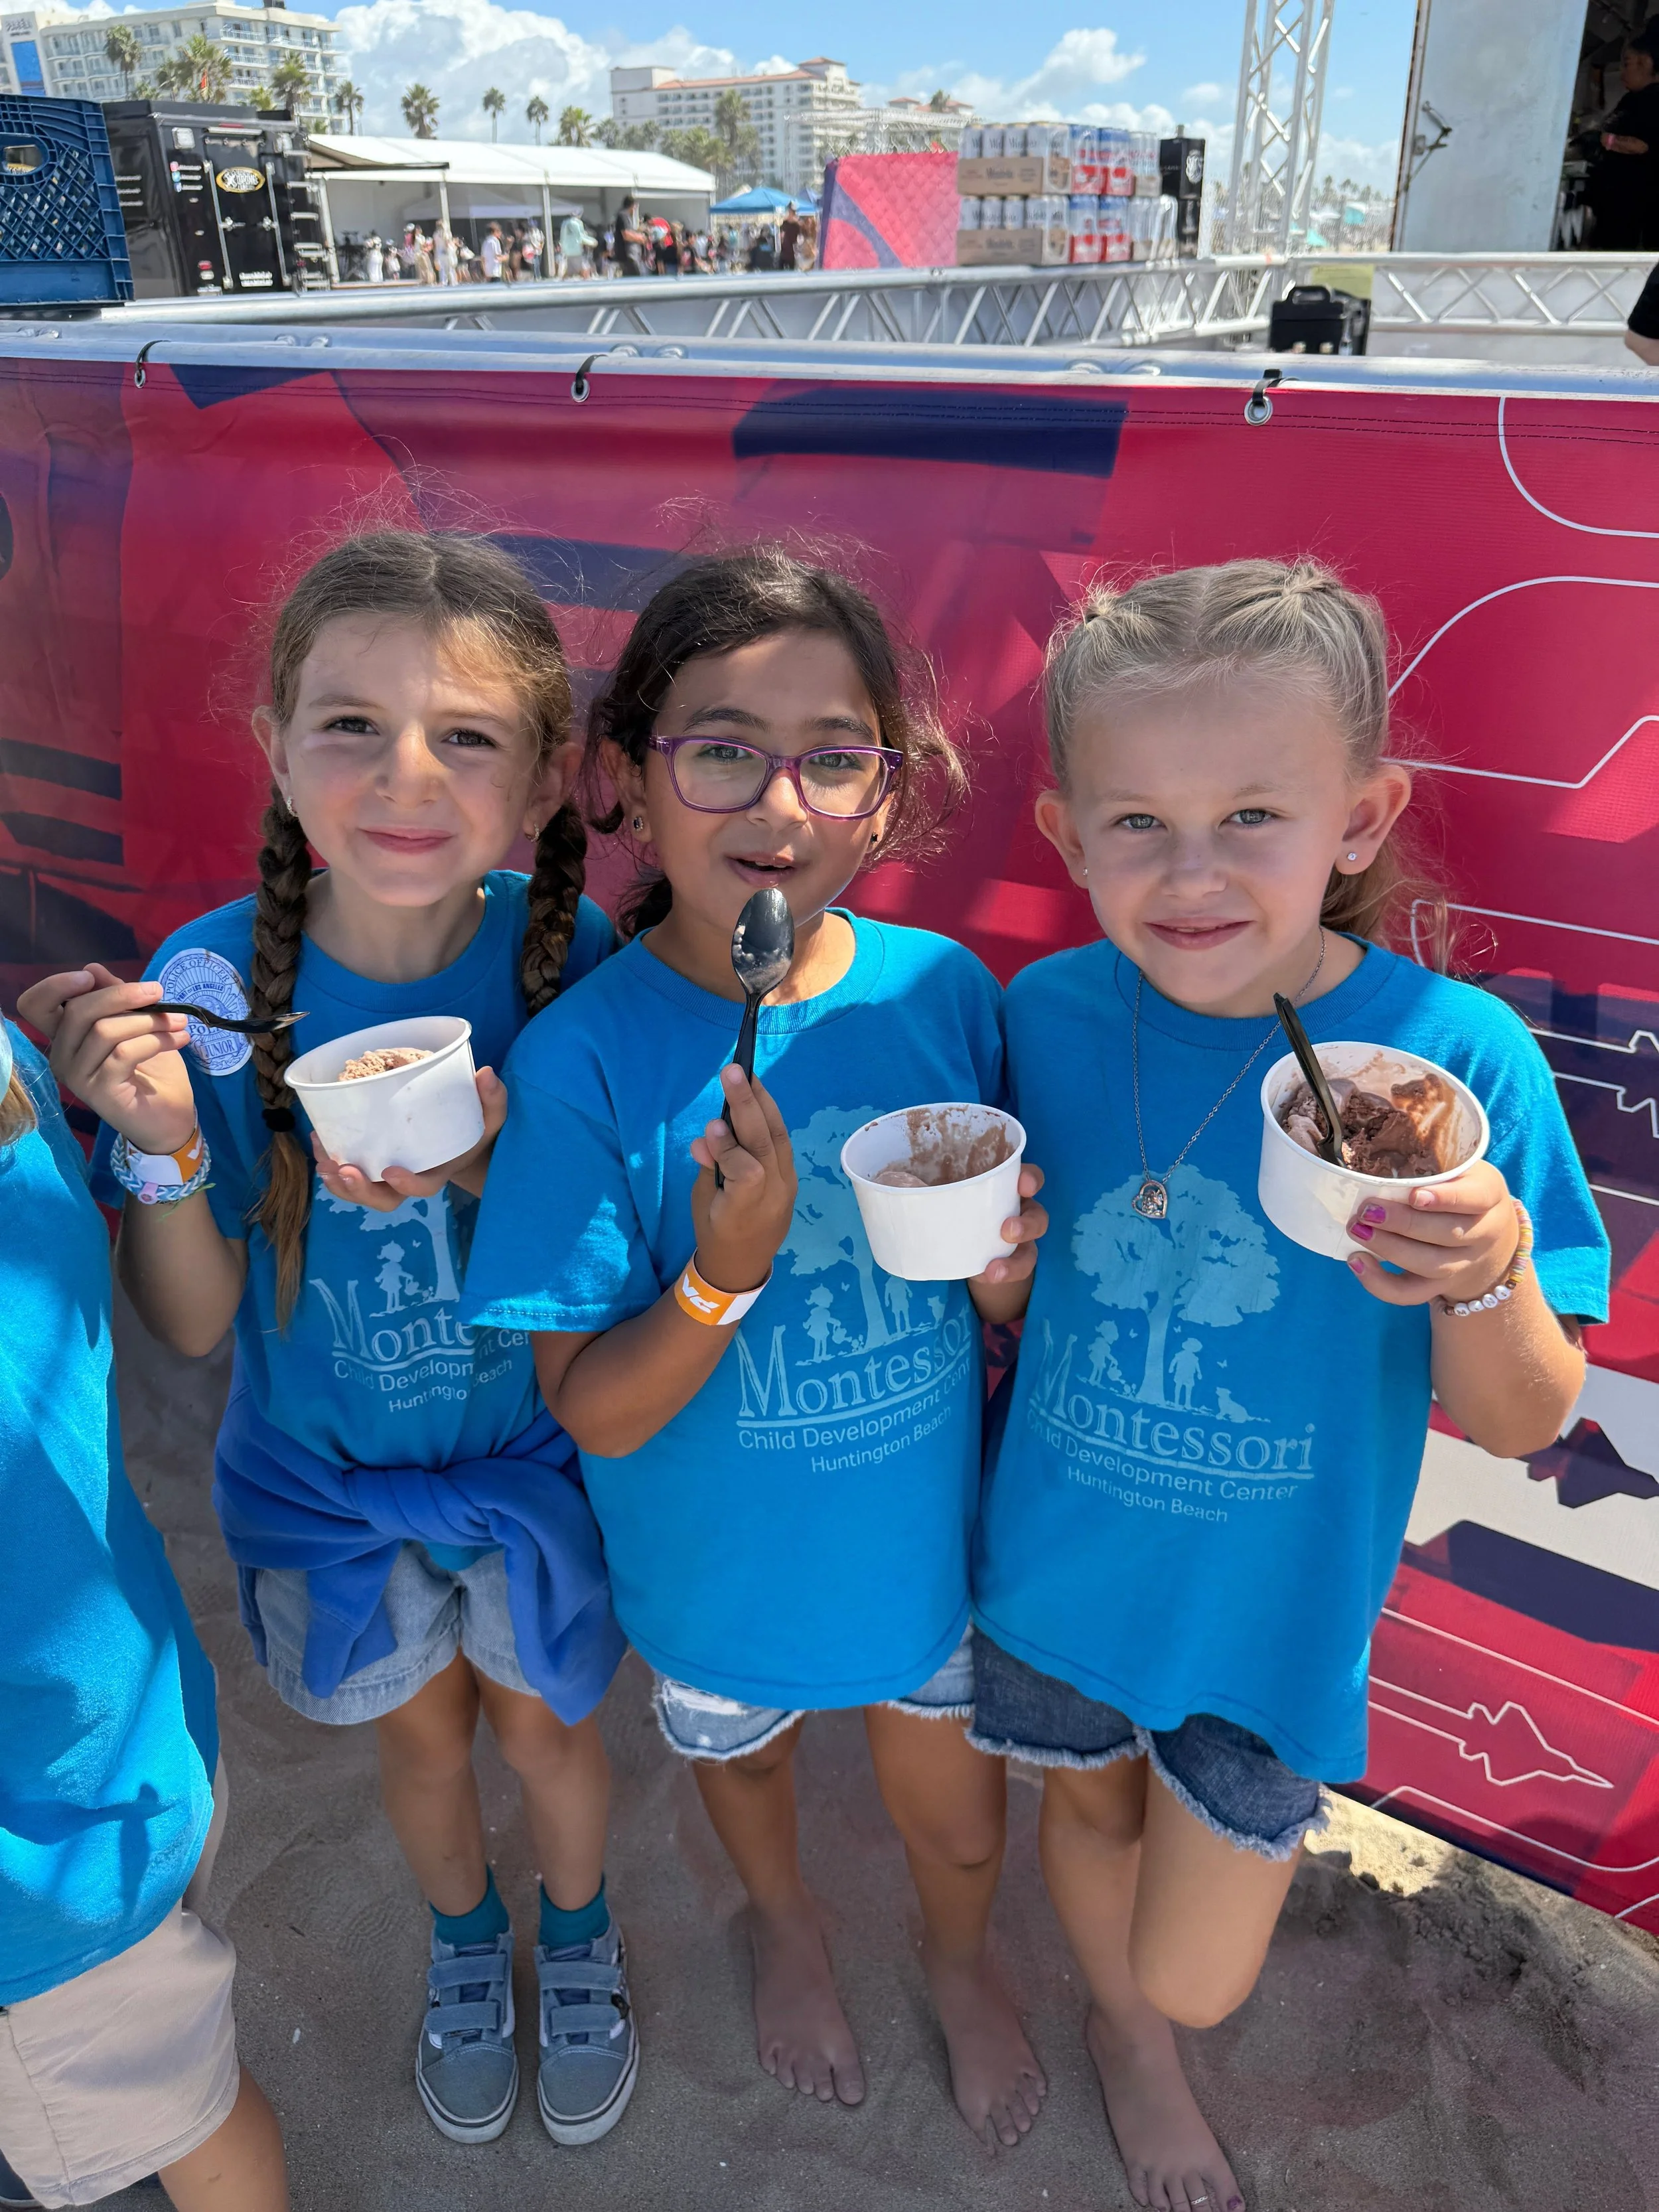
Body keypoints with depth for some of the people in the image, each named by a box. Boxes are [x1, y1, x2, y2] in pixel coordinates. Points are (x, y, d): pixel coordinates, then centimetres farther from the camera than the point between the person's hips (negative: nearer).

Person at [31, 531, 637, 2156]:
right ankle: (464, 1947, 58)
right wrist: (158, 1143, -34)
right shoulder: (208, 984, -23)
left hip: (529, 1452, 0)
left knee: (544, 1724, 21)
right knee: (420, 1736, 24)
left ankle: (580, 1942, 55)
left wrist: (485, 1167, -33)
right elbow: (191, 1322, -15)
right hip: (324, 1472, 1)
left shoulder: (571, 963, -23)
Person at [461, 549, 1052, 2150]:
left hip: (930, 1528, 2)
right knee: (739, 1749, 30)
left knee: (957, 1819, 24)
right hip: (721, 1563, -1)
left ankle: (958, 1956, 61)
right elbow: (595, 1412, -20)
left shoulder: (944, 991, -16)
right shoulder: (582, 1057, -25)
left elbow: (1003, 1293, -2)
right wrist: (724, 1274, -37)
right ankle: (783, 1919, 67)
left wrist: (1010, 1266, -24)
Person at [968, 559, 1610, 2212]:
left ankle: (1145, 2021, 52)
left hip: (1273, 1610, -2)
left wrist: (1485, 1284, -34)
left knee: (1194, 1983, 11)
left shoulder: (1456, 1056, -22)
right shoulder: (1048, 1015, -15)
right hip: (1054, 1571, 2)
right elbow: (1019, 1302, 0)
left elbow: (1523, 1424, -14)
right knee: (1088, 1801, 27)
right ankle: (1122, 2037, 63)